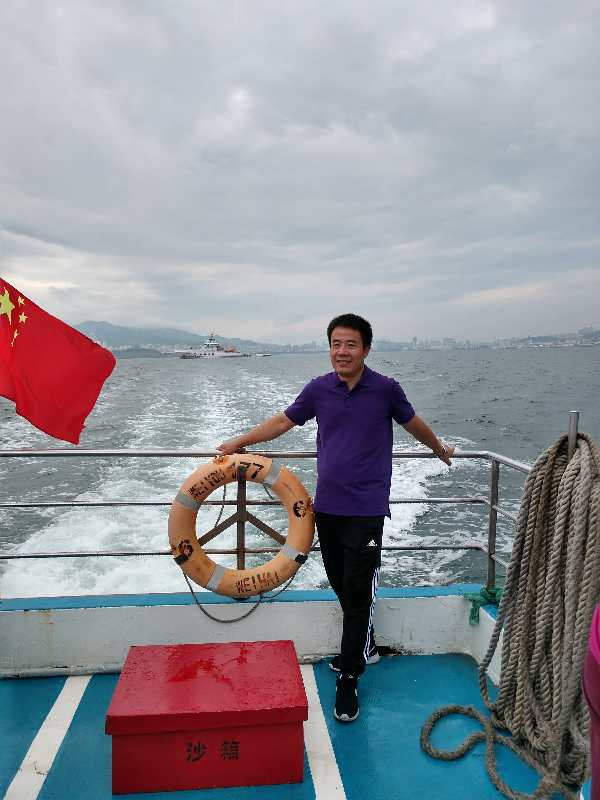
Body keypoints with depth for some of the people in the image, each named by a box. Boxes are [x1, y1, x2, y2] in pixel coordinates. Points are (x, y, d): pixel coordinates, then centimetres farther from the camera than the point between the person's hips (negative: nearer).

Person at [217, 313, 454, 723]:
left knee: (358, 593, -2)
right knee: (341, 586, 15)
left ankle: (348, 679, 12)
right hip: (327, 506, 4)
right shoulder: (319, 389, 1)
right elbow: (284, 420, 13)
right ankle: (365, 646, 39)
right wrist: (239, 442, 15)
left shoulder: (385, 389, -5)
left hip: (366, 509, -3)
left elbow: (413, 424, 12)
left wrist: (441, 450, 27)